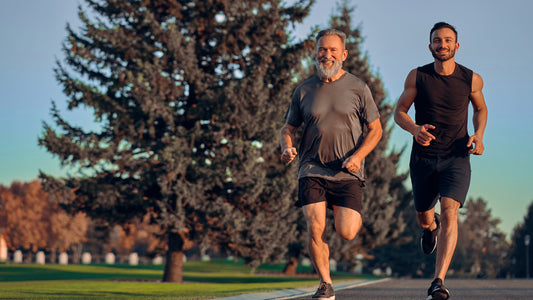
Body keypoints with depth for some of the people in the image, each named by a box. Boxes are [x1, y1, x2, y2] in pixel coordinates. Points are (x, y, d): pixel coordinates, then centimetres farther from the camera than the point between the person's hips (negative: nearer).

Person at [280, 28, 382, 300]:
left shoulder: (358, 88, 3)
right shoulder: (304, 91, 8)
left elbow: (375, 129, 6)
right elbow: (288, 128, 16)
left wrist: (358, 155, -11)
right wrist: (287, 148, -8)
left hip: (348, 173, -1)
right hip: (312, 170, 1)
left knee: (346, 233, -10)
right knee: (315, 228, -12)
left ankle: (351, 214, 29)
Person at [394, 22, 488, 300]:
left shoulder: (471, 79, -1)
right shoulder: (417, 76, -3)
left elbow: (480, 108, 18)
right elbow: (399, 112, 4)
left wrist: (478, 135, -2)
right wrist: (415, 129, -19)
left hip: (456, 158, -2)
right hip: (423, 159, 2)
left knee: (449, 212, -22)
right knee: (424, 219, 14)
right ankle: (431, 226, 55)